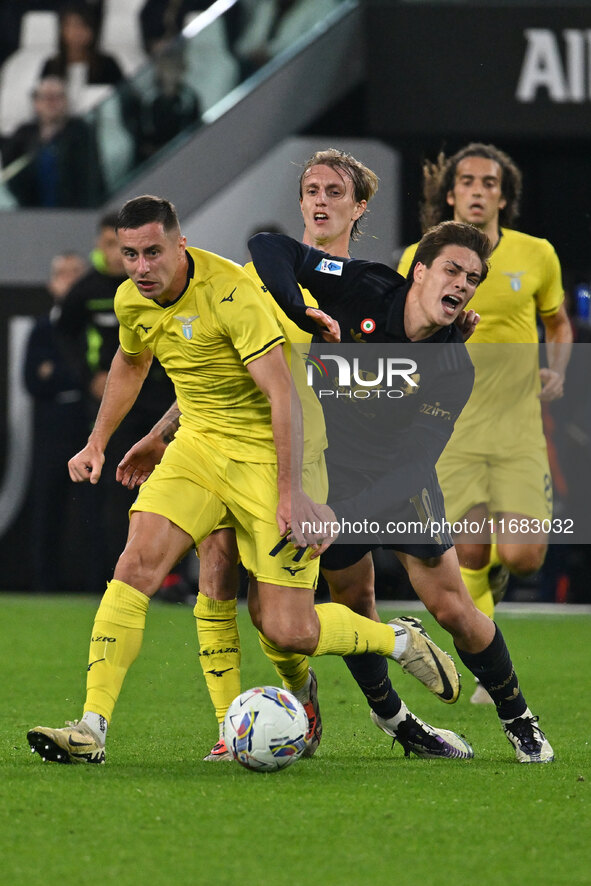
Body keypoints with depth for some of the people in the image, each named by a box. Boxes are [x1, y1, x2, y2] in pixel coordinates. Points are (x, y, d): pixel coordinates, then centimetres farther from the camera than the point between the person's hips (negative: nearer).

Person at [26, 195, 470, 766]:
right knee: (137, 563, -17)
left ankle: (398, 642, 20)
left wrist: (292, 493, -29)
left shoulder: (230, 294, -23)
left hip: (271, 455, -6)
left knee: (287, 631, -9)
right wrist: (97, 443, 21)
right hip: (199, 444, 6)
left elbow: (284, 395, -25)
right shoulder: (132, 301, 0)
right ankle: (92, 728, -18)